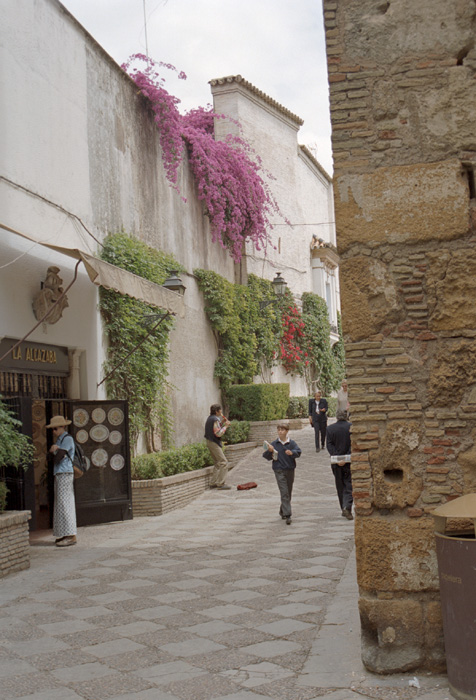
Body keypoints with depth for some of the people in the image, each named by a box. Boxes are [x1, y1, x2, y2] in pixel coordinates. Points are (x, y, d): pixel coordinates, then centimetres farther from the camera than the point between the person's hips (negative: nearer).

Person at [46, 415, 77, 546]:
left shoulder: (67, 439, -10)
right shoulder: (60, 439, 19)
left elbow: (58, 458, -17)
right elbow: (55, 458, 14)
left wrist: (54, 450, 1)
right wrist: (54, 450, -4)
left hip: (65, 475, -10)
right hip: (59, 475, 10)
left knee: (64, 504, -11)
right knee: (60, 504, 10)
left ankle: (71, 536, -12)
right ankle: (65, 535, 15)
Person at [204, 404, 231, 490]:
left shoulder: (210, 418, 12)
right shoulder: (215, 420, -19)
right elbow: (218, 433, -22)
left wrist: (222, 422, 11)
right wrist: (225, 426, -14)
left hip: (210, 441, 10)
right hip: (214, 443, -10)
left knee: (217, 463, 16)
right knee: (224, 462, -9)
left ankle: (213, 483, 16)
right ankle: (220, 483, -11)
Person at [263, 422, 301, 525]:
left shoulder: (291, 443, 2)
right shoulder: (274, 444, 2)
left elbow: (298, 452, -11)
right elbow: (266, 456, 4)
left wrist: (292, 452, -30)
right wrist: (269, 451, -17)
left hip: (290, 470, 2)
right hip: (279, 470, -2)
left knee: (288, 492, 13)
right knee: (284, 493, -10)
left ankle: (283, 511, 33)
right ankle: (287, 515, -13)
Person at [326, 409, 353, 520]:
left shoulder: (330, 428, -1)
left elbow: (329, 446, -6)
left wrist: (337, 458, -10)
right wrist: (347, 458, -10)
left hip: (336, 461, 2)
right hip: (349, 460, -2)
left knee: (340, 486, 14)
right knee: (349, 485, 2)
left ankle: (344, 509, 18)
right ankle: (347, 507, -15)